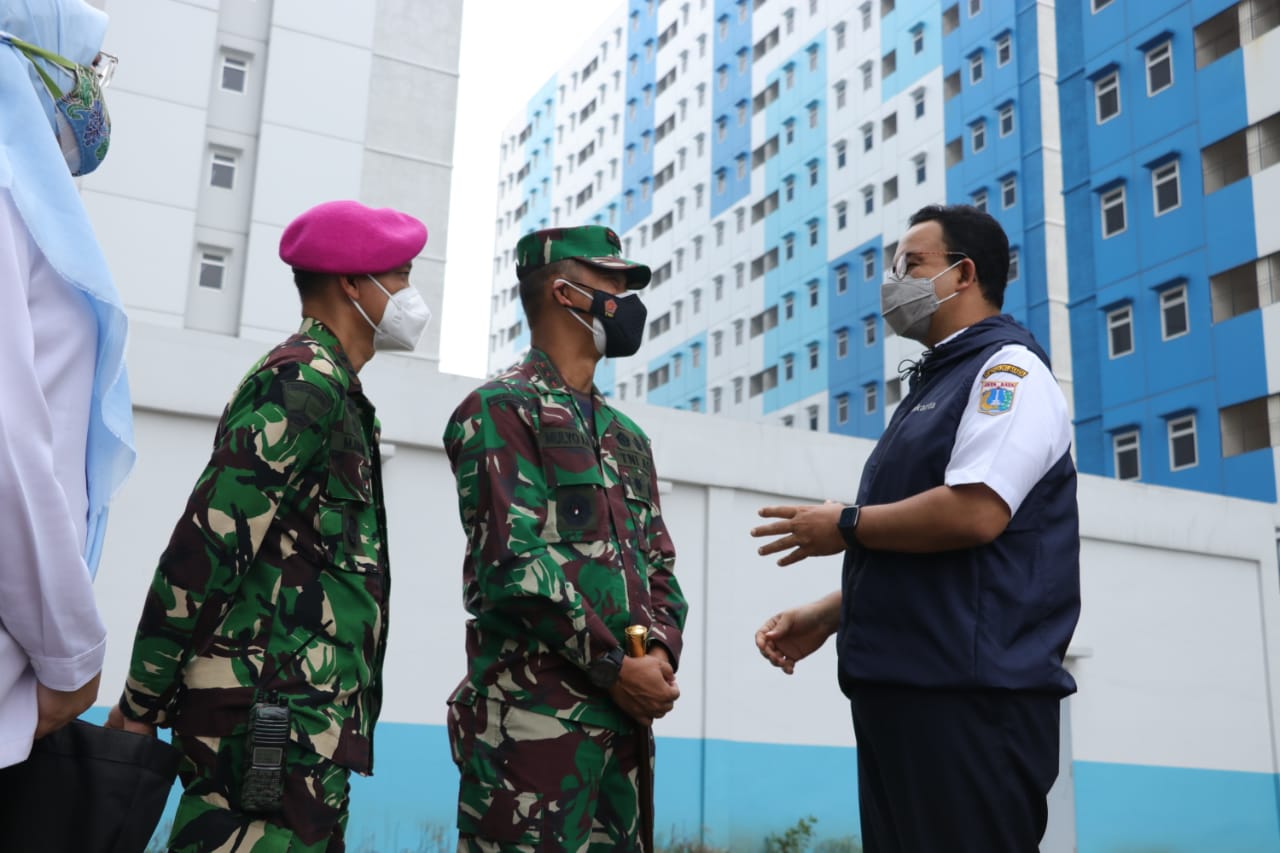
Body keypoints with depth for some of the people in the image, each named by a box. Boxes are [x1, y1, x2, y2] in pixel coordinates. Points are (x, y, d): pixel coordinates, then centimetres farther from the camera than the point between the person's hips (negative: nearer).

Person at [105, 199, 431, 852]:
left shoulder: (331, 389, 19)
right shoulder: (304, 379, -11)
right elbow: (209, 543, -17)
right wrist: (139, 706, -12)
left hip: (304, 721, 9)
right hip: (271, 717, -9)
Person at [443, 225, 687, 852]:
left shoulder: (627, 437, 21)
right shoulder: (501, 410, -4)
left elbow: (660, 562, 18)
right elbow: (513, 560, -14)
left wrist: (661, 651, -2)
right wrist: (615, 666, -14)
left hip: (629, 711, 8)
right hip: (533, 712, -7)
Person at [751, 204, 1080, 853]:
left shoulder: (1006, 367, -6)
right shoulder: (934, 385, 23)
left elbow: (973, 513, -22)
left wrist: (847, 526, -8)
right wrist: (824, 618, 13)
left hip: (969, 693, -9)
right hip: (901, 687, 9)